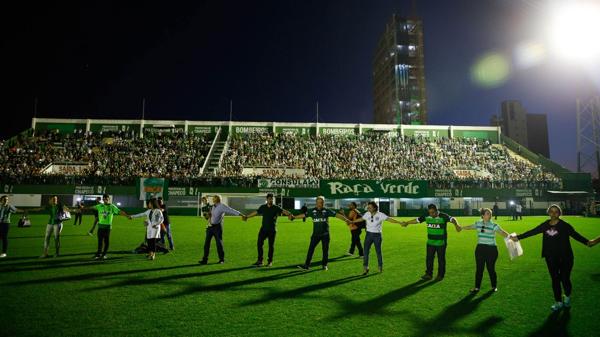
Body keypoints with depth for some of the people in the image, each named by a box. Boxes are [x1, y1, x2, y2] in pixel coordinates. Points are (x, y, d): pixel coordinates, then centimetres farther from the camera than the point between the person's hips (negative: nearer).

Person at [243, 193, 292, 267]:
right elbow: (255, 212, 16)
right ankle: (260, 260, 11)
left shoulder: (276, 208, -4)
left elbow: (283, 211, -20)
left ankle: (270, 261, 14)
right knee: (259, 243, 0)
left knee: (271, 245, 3)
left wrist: (289, 214, -40)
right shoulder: (263, 207, 6)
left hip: (272, 230, -3)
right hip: (263, 229, 3)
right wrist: (247, 217, 21)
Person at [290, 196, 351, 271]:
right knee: (311, 249, -2)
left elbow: (337, 215, -6)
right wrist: (294, 217, -13)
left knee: (325, 250, 7)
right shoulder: (312, 211, 1)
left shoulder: (327, 211, -3)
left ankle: (324, 265, 22)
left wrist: (347, 220, -12)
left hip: (325, 234, -1)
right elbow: (303, 215, -3)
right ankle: (306, 265, 3)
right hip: (315, 234, 1)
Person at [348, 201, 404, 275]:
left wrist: (400, 222, -28)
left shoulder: (380, 215, -13)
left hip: (377, 235, -3)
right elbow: (361, 219, 17)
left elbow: (390, 219, -18)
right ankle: (366, 268, 7)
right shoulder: (367, 214, 0)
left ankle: (380, 266, 28)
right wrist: (352, 221, 26)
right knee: (366, 251, -2)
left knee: (378, 251, 7)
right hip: (369, 234, 3)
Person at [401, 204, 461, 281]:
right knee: (429, 258, 3)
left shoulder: (443, 216, -16)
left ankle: (440, 275, 21)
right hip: (430, 242, 4)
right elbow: (417, 220, 7)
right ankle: (429, 274, 13)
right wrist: (407, 223, 14)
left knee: (441, 259, 7)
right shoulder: (426, 216, -2)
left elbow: (452, 219, -30)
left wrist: (456, 224, -51)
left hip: (441, 243, -4)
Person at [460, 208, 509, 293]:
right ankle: (477, 287, 16)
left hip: (491, 249, -3)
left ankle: (494, 286, 23)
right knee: (479, 268, 5)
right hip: (480, 248, 3)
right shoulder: (478, 223, 6)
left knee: (491, 268, 2)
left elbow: (502, 232, -20)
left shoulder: (493, 225, -6)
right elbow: (469, 227, 23)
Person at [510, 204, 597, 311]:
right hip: (551, 258, 4)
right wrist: (518, 237, 7)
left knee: (565, 278, 1)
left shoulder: (564, 225, -8)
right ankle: (558, 302, 24)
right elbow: (532, 232, 7)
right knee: (555, 279, 9)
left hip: (565, 257, -3)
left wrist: (587, 242, -34)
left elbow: (575, 234, -19)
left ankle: (567, 297, 33)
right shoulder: (545, 225, 2)